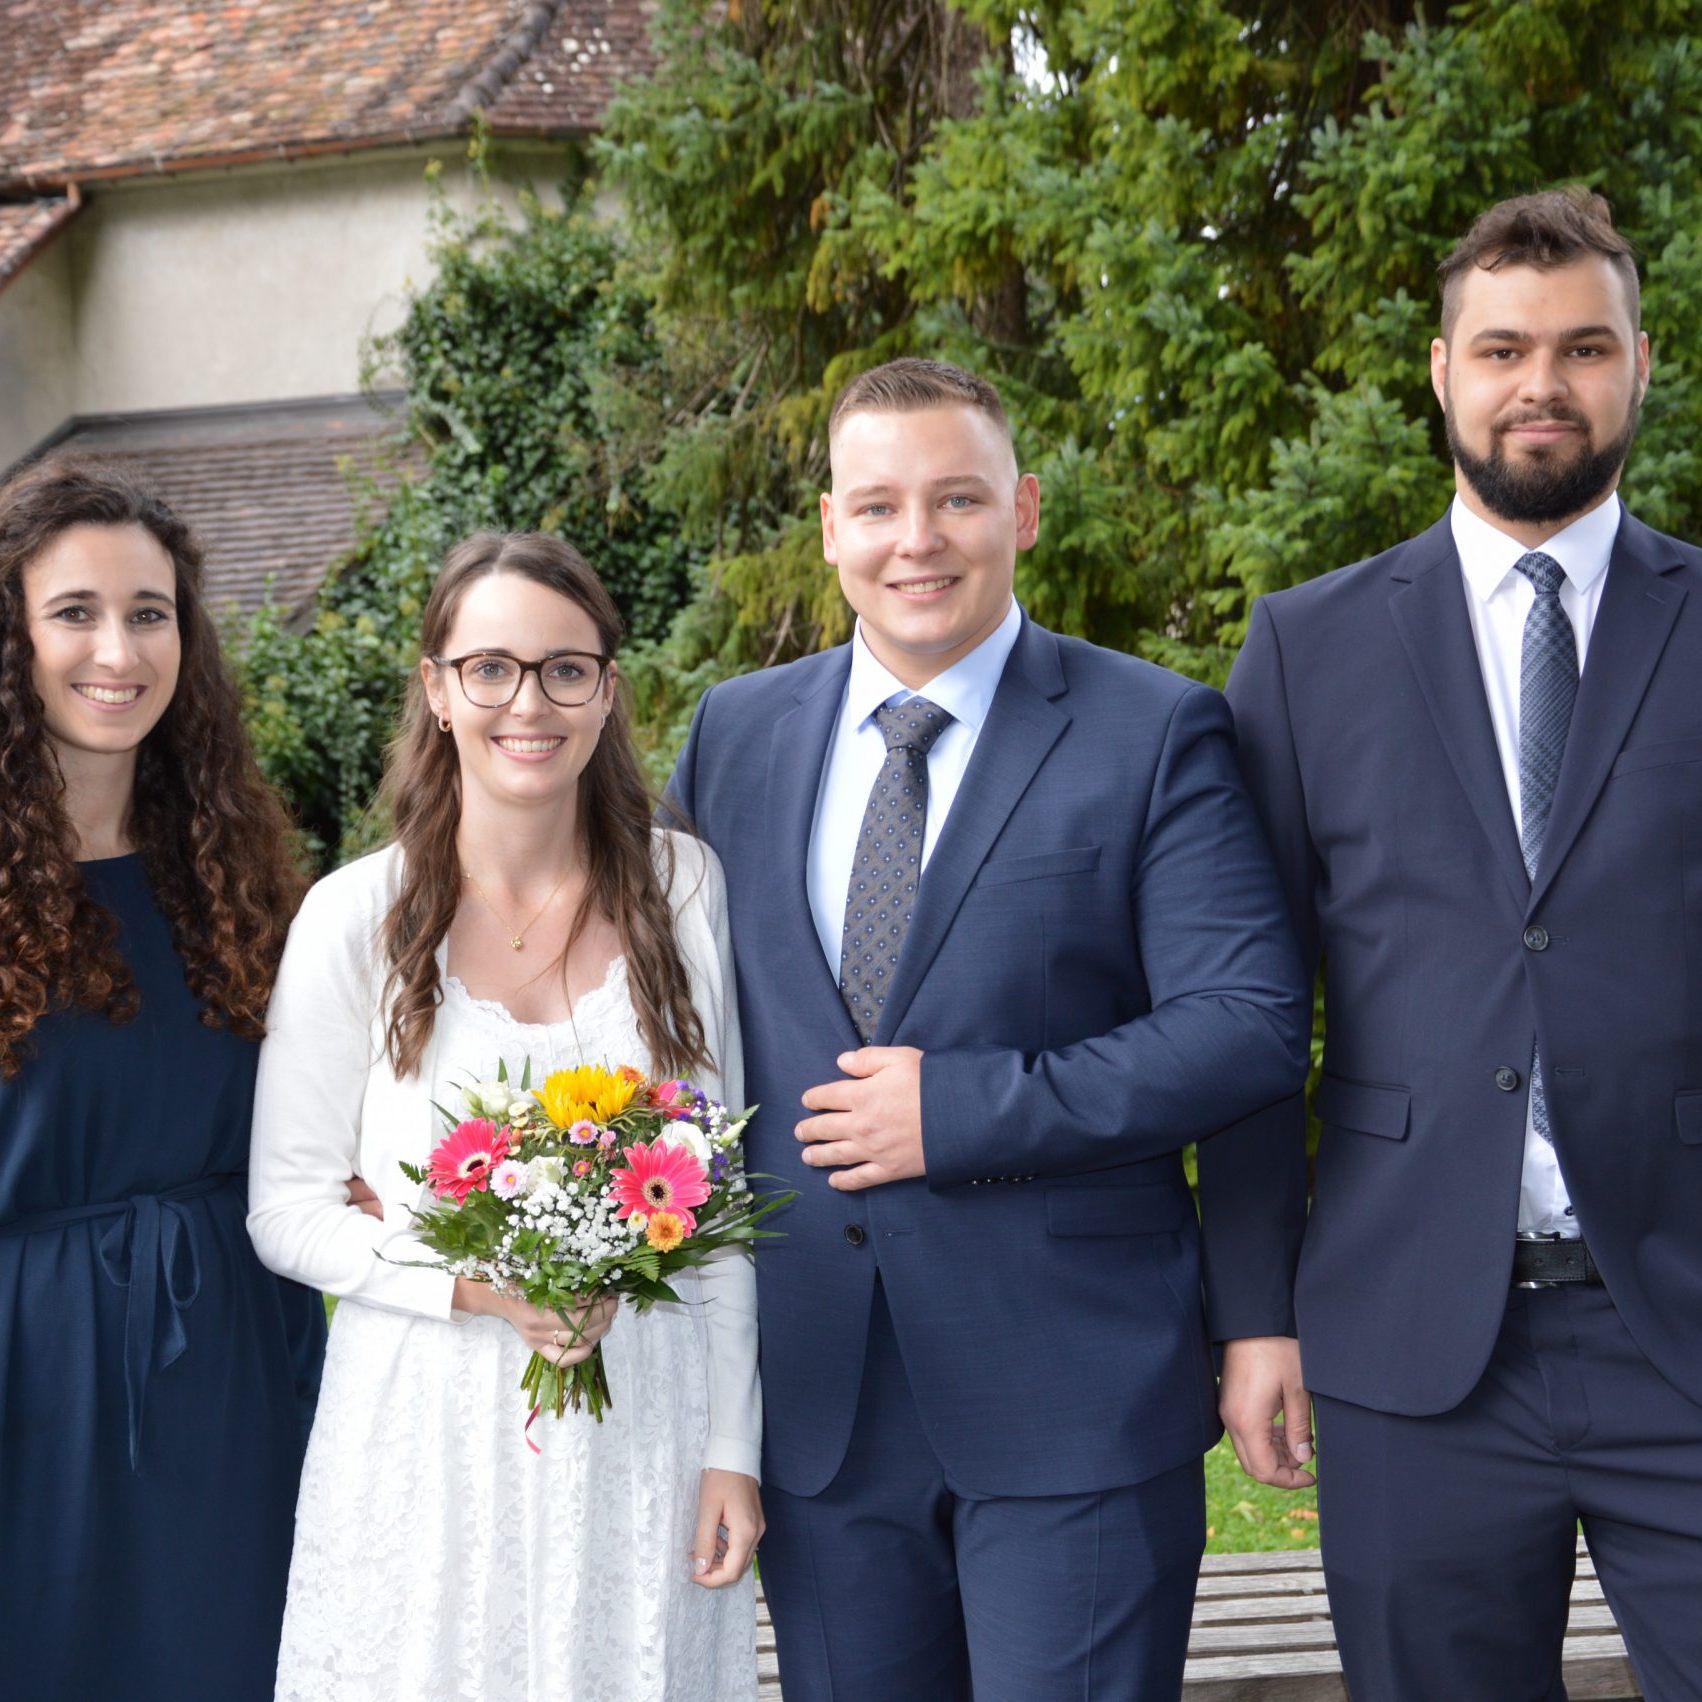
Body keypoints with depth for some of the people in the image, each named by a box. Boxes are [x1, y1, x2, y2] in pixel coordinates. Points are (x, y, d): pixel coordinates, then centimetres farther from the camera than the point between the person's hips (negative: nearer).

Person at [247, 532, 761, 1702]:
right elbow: (289, 1209, -2)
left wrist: (732, 1447, 2)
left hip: (645, 1438, 2)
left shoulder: (683, 888, 0)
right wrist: (469, 1284, -18)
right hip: (432, 1439, -1)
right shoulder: (358, 918, -6)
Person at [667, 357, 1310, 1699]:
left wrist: (961, 1110, -16)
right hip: (816, 1403, 4)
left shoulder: (1157, 735, -4)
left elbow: (1250, 1024, -12)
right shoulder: (736, 734, 9)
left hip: (1077, 1400, -4)